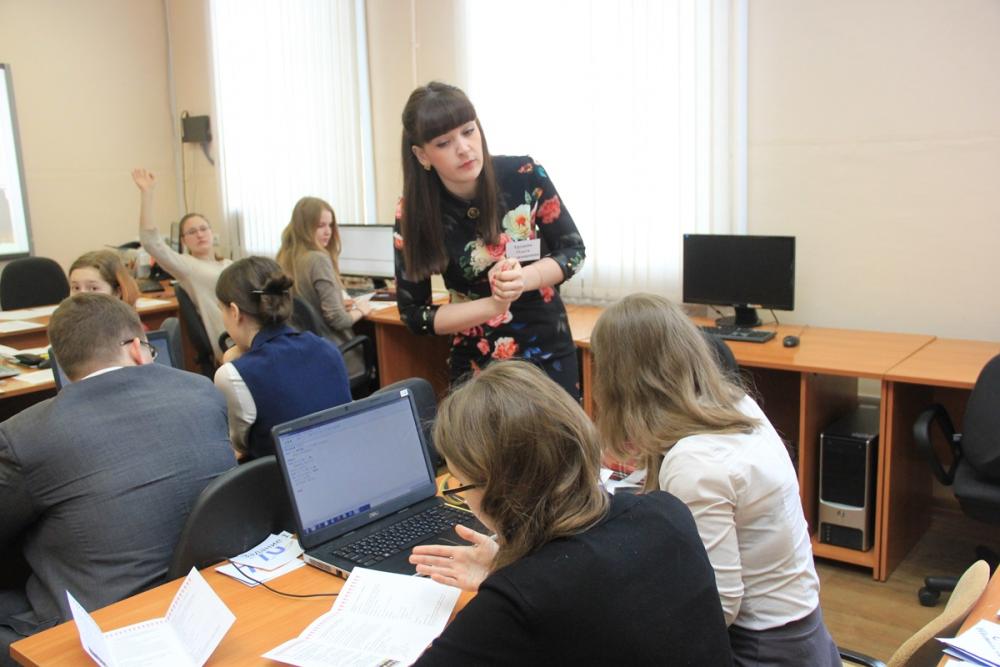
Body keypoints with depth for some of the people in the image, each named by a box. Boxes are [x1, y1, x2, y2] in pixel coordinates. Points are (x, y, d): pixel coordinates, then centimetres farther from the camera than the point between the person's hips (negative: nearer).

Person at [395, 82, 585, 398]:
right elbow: (413, 314, -10)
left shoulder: (524, 175, -16)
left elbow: (573, 250, -5)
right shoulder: (413, 215, -15)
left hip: (548, 351, 1)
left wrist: (525, 278, -25)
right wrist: (492, 306, -23)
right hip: (476, 362, 0)